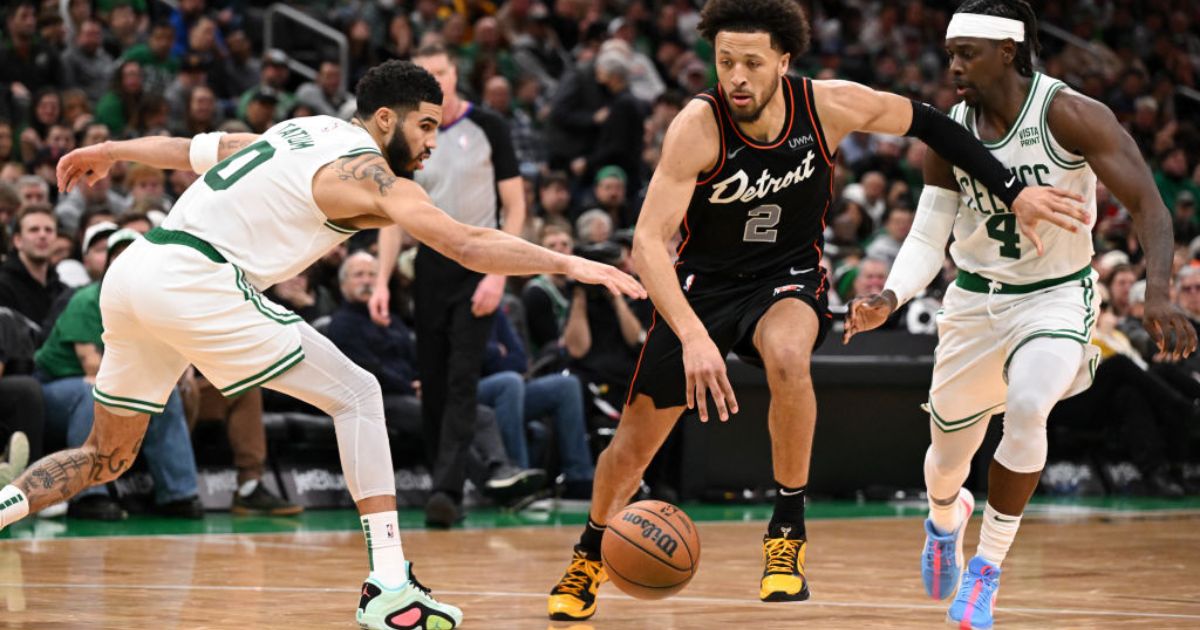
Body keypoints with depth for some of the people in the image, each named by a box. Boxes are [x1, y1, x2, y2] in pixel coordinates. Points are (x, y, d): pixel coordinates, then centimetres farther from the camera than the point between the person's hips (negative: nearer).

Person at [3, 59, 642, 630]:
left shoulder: (306, 130, 21)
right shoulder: (367, 172, -4)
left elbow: (198, 149, 33)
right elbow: (465, 243, -15)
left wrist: (108, 151, 47)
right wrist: (567, 264, -15)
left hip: (132, 272, 9)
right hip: (195, 281, -9)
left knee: (105, 459, 20)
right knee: (357, 396, -2)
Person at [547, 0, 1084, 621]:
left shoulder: (829, 105, -19)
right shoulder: (698, 126, -26)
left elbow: (928, 123, -1)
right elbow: (648, 242, -32)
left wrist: (1013, 191, -5)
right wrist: (693, 337, -45)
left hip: (788, 274, 0)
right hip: (704, 282, 0)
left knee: (787, 356, -36)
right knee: (634, 442, 4)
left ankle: (788, 532, -18)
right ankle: (590, 555, 35)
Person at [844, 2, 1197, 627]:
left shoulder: (1068, 115, -20)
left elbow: (1148, 204, -21)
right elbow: (927, 236, -1)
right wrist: (890, 298, -21)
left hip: (1057, 296, -4)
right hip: (975, 299, 4)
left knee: (1027, 407, -33)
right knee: (949, 453, 13)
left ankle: (987, 567, -13)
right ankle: (944, 519, 53)